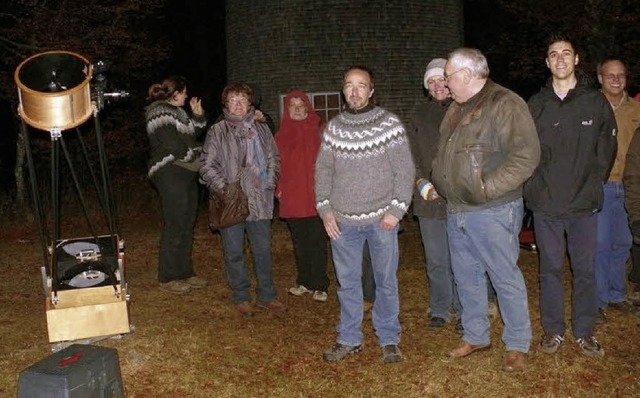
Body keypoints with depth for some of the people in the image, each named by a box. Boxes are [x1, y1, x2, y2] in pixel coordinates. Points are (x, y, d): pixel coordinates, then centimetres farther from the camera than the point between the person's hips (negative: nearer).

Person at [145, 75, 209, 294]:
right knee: (174, 227, -7)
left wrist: (198, 114, 12)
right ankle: (168, 278, 2)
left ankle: (185, 272, 21)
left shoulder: (177, 112, 20)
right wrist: (194, 155, -6)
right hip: (170, 174, -10)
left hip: (186, 173, 10)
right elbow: (173, 145, -18)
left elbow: (195, 134, 25)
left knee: (187, 226, 12)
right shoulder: (160, 113, -10)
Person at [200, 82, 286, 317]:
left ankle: (267, 296, 23)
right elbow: (207, 165, -3)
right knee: (234, 253, 6)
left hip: (259, 201, 3)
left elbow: (274, 159, 15)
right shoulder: (217, 132, -1)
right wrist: (223, 187, -15)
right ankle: (241, 297, 21)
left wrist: (270, 184, 1)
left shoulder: (261, 129, 10)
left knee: (263, 250, 10)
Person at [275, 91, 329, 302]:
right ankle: (305, 281, 25)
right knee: (299, 243, 13)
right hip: (291, 197, 4)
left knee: (317, 241, 0)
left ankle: (320, 285, 9)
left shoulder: (319, 130, 0)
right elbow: (277, 164, 11)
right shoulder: (282, 134, 11)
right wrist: (279, 189, 2)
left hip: (315, 195, -4)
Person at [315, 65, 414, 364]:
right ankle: (349, 339, 26)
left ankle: (389, 339, 23)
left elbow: (404, 170, -5)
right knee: (347, 282, 11)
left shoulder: (389, 124, -4)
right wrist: (324, 208, 2)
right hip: (342, 221, 3)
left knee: (386, 281, 7)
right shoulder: (333, 128, 5)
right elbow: (323, 170, 10)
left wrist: (396, 210, -10)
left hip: (381, 219, -3)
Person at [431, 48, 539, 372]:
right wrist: (436, 180, 10)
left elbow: (526, 155, -20)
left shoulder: (505, 104, -12)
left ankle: (517, 345, 20)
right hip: (456, 209, 8)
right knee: (466, 277, 17)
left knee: (505, 278, 3)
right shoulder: (456, 109, 15)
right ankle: (475, 336, 33)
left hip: (492, 211, -8)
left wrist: (487, 188, -21)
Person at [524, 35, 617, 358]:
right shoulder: (536, 104, 3)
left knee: (585, 270, 8)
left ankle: (584, 331, 23)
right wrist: (535, 188, -2)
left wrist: (592, 186, 0)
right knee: (550, 268, 10)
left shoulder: (596, 102, 1)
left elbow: (606, 150, 5)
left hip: (584, 204, 0)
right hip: (545, 204, 1)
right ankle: (553, 329, 24)